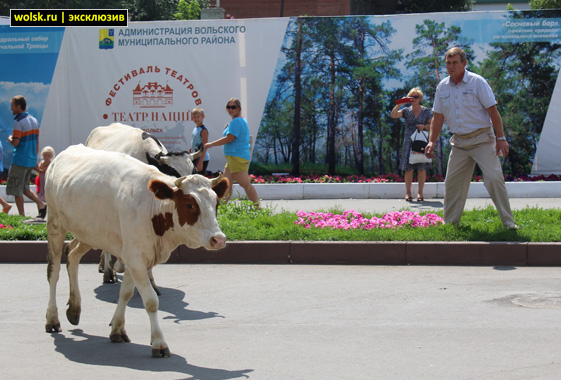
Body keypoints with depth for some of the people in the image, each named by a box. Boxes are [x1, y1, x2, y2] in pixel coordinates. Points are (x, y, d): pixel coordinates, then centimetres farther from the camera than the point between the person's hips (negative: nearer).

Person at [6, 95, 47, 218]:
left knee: (16, 189, 1)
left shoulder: (19, 122, -14)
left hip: (20, 161, -8)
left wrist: (10, 138, 1)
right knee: (24, 188, 18)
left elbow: (15, 142, -21)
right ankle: (41, 204, 2)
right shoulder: (34, 120, 12)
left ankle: (22, 215, 1)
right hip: (31, 160, 8)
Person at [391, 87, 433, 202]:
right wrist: (399, 104, -17)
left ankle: (420, 192, 2)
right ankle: (408, 193, 2)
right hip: (409, 141, 0)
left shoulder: (426, 111, 8)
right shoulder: (406, 111, 8)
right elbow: (393, 115, -6)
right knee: (408, 168, -3)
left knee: (422, 168, -3)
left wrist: (424, 126, -10)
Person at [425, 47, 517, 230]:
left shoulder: (477, 82, -7)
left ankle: (508, 221, -8)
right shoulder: (442, 87, 6)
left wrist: (501, 138, -13)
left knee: (494, 177, -13)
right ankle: (450, 222, 15)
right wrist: (432, 142, 5)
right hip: (459, 142, 5)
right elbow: (438, 117, 13)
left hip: (482, 139, -5)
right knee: (452, 181, 3)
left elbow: (493, 111, -8)